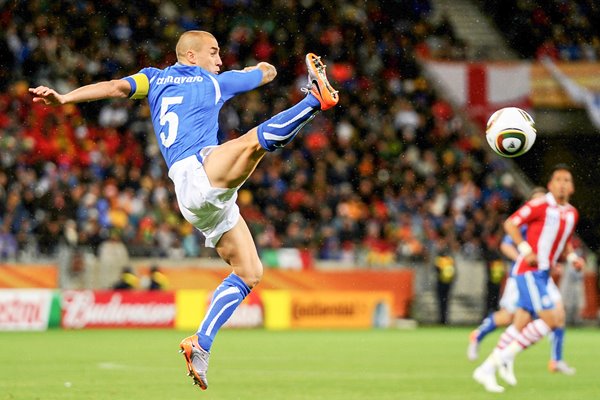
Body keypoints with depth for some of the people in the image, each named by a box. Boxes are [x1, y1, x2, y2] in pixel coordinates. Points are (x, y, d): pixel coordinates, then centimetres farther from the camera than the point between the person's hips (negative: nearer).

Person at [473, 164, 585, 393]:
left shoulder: (572, 214, 11)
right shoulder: (540, 205, -11)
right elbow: (510, 224, -9)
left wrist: (572, 257, 6)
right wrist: (526, 249, -20)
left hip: (543, 275, 8)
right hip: (528, 271, -8)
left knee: (521, 325, 7)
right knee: (552, 319, -16)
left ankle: (487, 370, 14)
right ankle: (507, 356, -5)